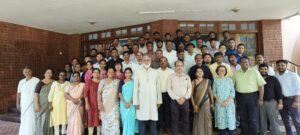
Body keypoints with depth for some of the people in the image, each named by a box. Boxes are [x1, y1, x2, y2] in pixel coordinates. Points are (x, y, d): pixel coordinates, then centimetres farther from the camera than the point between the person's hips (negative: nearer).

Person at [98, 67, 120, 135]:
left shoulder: (117, 81, 8)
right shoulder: (103, 81, 6)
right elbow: (99, 93, 0)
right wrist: (99, 103, -10)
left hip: (114, 105, 0)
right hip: (104, 104, 0)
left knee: (114, 121, -9)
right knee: (105, 121, 5)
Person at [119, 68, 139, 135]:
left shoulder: (134, 82, -1)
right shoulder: (121, 82, 3)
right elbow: (120, 93, -2)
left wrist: (130, 103, -13)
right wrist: (124, 103, -11)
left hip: (131, 104, -1)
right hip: (123, 103, 1)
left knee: (130, 119, -1)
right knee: (124, 119, 8)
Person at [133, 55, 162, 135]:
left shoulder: (155, 72, 4)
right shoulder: (138, 72, 1)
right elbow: (136, 88, 0)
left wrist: (159, 100, 5)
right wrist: (136, 102, -2)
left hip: (153, 100, 1)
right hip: (142, 100, -1)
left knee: (153, 121, 6)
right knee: (142, 121, 6)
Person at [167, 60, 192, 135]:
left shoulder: (187, 77, 9)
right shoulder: (171, 77, 1)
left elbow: (189, 88, 5)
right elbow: (169, 89, -5)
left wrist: (184, 97, -9)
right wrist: (177, 98, -12)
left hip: (185, 101, 2)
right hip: (174, 101, -2)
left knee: (186, 120, 8)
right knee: (174, 120, 4)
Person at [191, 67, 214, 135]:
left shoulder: (207, 81, 1)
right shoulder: (193, 82, -4)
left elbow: (210, 92, 4)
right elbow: (191, 94, -5)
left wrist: (212, 103, 2)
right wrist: (194, 105, -10)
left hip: (206, 103, 1)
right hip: (197, 104, -1)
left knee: (207, 119, 7)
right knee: (198, 120, 7)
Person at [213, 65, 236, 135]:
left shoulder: (229, 79, 4)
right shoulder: (216, 81, 5)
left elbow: (232, 92, 1)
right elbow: (214, 92, 3)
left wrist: (227, 101, -10)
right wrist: (219, 101, -9)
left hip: (229, 103, 0)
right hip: (219, 104, 0)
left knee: (230, 119, -3)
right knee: (221, 120, 2)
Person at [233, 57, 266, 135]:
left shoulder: (254, 72, 0)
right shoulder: (236, 73, 7)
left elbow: (261, 85, -3)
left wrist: (260, 99, -10)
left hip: (252, 96, -2)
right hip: (240, 97, 2)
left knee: (253, 120, -1)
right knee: (243, 119, 12)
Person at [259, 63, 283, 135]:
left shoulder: (273, 79, 3)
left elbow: (279, 91, 0)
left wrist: (280, 103, -6)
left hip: (272, 102, -2)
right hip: (261, 103, 2)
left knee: (274, 123, -1)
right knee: (262, 123, 10)